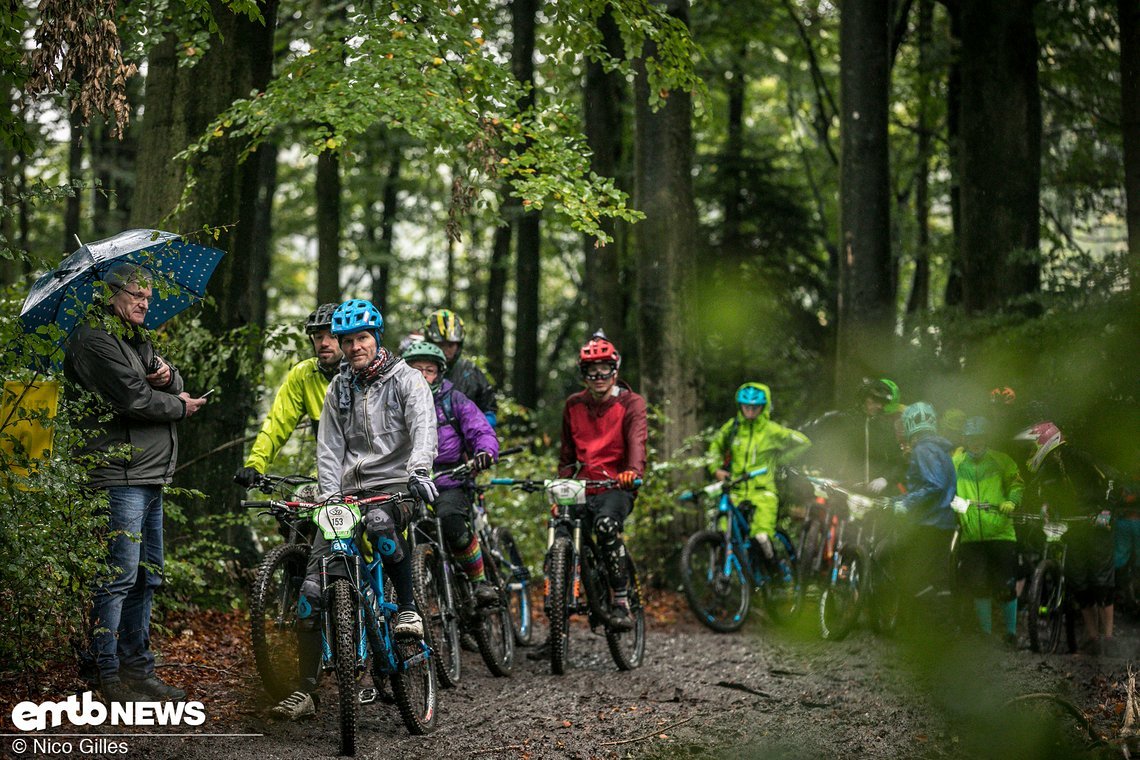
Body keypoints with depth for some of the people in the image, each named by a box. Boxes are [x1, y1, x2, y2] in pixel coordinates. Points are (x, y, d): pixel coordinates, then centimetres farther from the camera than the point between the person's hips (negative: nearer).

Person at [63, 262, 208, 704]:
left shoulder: (137, 340, 22)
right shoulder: (94, 339, -9)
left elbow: (177, 390, 17)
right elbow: (132, 398, -19)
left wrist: (167, 376, -7)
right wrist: (180, 407, -4)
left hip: (150, 476, 10)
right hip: (119, 473, -10)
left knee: (147, 575, 13)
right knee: (118, 574, -10)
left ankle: (136, 664, 20)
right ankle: (103, 671, -6)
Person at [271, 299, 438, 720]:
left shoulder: (407, 380, -1)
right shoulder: (339, 389, 13)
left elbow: (424, 429, -17)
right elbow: (329, 448, 10)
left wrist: (418, 470, -35)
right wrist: (330, 496, -5)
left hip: (396, 485, -4)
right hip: (350, 489, 4)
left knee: (380, 522, -42)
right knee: (313, 589, -6)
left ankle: (407, 608, -19)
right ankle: (307, 690, 0)